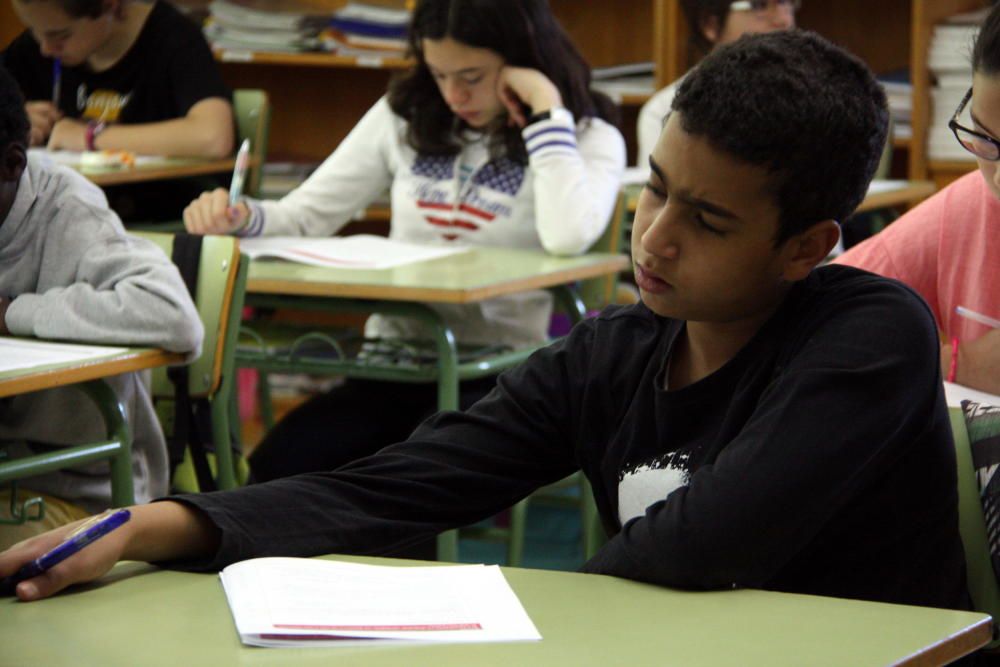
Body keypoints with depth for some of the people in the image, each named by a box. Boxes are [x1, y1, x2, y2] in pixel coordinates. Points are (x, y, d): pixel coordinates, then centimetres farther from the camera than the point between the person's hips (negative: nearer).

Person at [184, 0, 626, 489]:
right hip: (392, 364, 4)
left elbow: (567, 237, -24)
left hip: (494, 377, -4)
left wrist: (547, 112, -17)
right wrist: (239, 218, -10)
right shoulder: (403, 117, 12)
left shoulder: (589, 139, -1)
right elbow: (304, 216, 11)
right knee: (276, 469, -24)